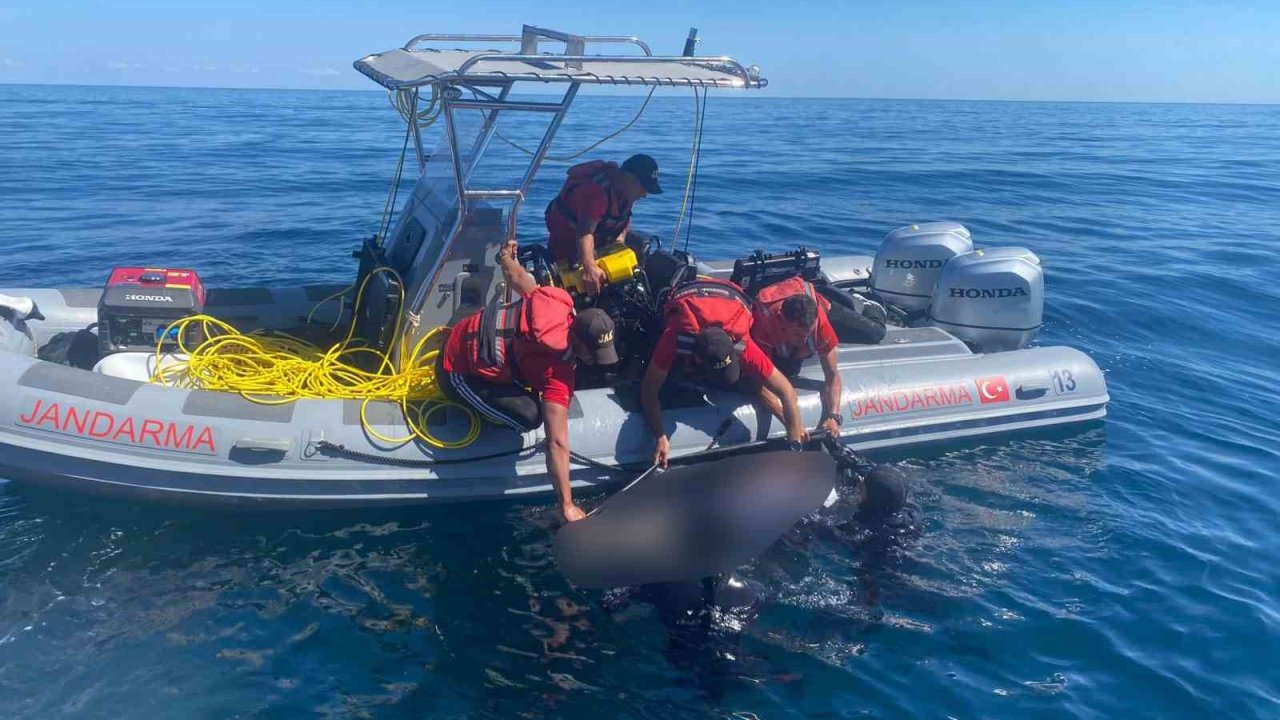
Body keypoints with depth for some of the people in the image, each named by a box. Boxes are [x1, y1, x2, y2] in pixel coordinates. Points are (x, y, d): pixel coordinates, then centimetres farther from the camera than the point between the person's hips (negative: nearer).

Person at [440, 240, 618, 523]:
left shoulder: (558, 301, -19)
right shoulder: (558, 377, -33)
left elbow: (515, 275, 1)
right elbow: (557, 444, -35)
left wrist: (506, 257, 26)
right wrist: (568, 506, -32)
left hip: (464, 333, 8)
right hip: (458, 374, -8)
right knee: (529, 417, -19)